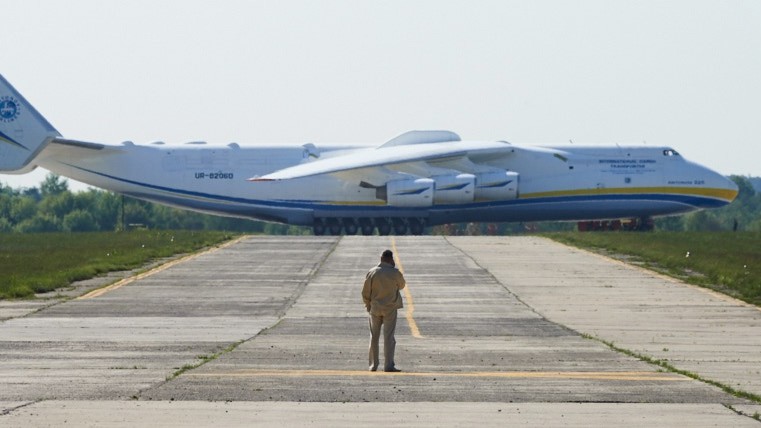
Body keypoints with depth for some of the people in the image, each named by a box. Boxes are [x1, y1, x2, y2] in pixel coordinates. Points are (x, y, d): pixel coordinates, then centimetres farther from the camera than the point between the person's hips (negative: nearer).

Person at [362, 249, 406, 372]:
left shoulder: (372, 273, -5)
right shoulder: (395, 273, -10)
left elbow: (365, 292, -1)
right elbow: (402, 285, 10)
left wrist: (368, 304, 15)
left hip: (375, 308, 2)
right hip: (390, 309, -2)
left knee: (374, 337, 11)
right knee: (389, 337, -1)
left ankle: (373, 365, 15)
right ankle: (388, 365, -7)